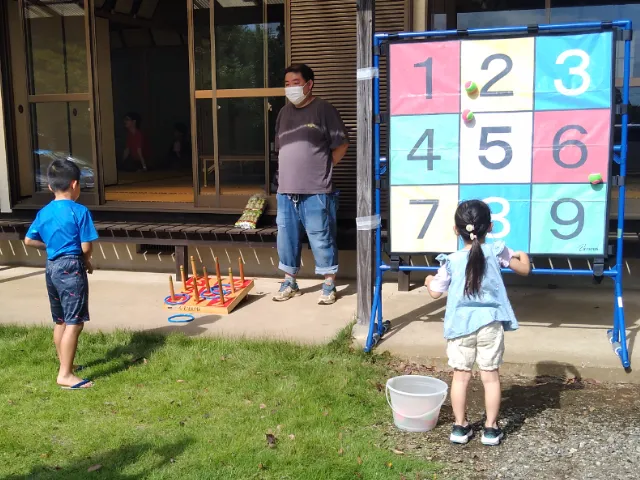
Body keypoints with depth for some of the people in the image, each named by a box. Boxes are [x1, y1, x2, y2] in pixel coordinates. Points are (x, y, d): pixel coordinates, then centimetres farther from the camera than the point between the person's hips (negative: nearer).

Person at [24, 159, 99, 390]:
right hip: (71, 268, -8)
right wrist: (86, 261, 6)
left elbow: (29, 240, 15)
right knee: (74, 322, -6)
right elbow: (86, 247, -13)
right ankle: (65, 375, -9)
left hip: (52, 267, 8)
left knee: (60, 321, 18)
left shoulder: (43, 213, 7)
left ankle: (65, 364, 31)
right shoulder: (80, 212, -13)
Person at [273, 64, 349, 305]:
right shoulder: (285, 112, 14)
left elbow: (341, 144, -4)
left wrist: (323, 168, -1)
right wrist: (290, 170, 11)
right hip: (286, 189, 6)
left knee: (321, 237, 0)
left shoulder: (324, 109, -4)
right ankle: (289, 282, 26)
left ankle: (329, 284, 13)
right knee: (286, 236, 12)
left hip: (316, 190, -6)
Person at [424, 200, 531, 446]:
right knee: (490, 375, 10)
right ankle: (491, 428, 16)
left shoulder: (451, 261, -5)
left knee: (460, 375, 10)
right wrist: (523, 254, 31)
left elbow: (435, 292, 4)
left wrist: (429, 281, 26)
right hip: (490, 324, 0)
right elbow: (524, 269, 10)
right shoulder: (496, 251, -3)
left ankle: (460, 426, 18)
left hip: (461, 324, 0)